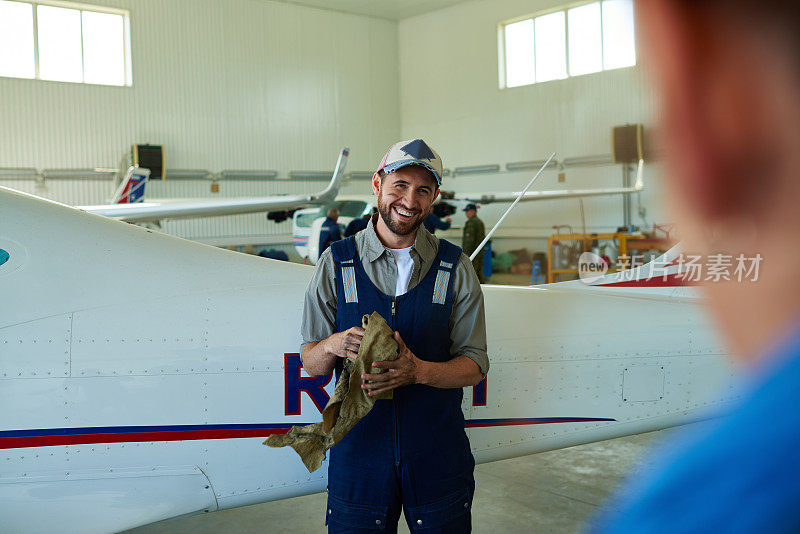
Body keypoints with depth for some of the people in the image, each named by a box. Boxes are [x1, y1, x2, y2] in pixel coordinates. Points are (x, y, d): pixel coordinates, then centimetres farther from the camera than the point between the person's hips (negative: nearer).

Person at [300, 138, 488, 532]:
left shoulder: (455, 269, 0)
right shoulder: (336, 263, -1)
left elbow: (474, 365, -1)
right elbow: (310, 364, 1)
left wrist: (418, 370, -21)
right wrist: (334, 345, -23)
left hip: (438, 456, 1)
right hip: (357, 452, 0)